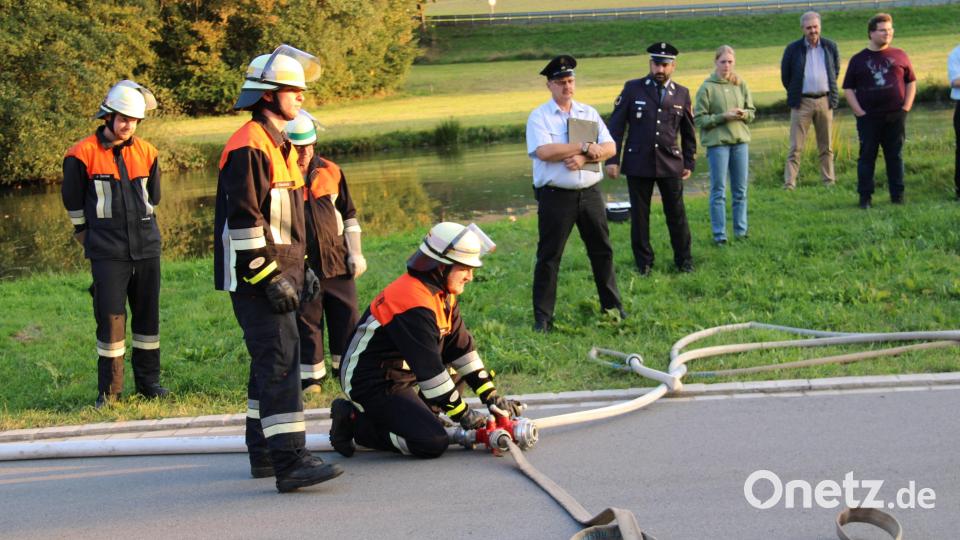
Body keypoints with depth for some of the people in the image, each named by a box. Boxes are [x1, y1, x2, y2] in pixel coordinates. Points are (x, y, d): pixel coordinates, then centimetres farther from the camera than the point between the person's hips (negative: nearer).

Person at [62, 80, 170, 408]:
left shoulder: (146, 153, 7)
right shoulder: (83, 154, -4)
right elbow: (74, 205, 4)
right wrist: (90, 241, 10)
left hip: (146, 248, 4)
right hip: (107, 254, -4)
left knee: (148, 314, 8)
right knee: (110, 316, -5)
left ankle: (148, 381, 20)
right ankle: (109, 389, 4)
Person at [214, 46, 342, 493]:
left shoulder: (278, 145, 19)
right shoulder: (248, 146, -14)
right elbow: (244, 220, -20)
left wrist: (300, 268, 23)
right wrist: (271, 278, -21)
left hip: (277, 270, 11)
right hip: (255, 275, -11)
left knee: (272, 361, 15)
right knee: (279, 361, -16)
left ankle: (262, 452, 24)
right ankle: (290, 462, -20)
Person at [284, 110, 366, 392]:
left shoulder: (331, 172, 5)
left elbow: (348, 215, 13)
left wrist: (355, 253, 8)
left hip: (336, 260, 3)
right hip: (300, 265, -3)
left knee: (347, 316, 7)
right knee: (306, 321, 3)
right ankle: (310, 376, 14)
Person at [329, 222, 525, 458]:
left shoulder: (443, 295, 7)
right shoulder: (412, 304, -25)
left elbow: (461, 347, 11)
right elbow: (429, 368, -24)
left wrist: (491, 397, 6)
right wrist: (463, 415, -17)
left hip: (404, 375, 10)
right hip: (373, 384, -10)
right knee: (434, 443, -20)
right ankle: (355, 423, -7)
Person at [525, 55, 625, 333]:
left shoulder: (589, 113, 11)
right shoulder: (539, 116, -3)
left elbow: (609, 148, 2)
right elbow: (544, 151, -19)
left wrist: (583, 158, -16)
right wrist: (585, 147, -15)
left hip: (590, 193, 4)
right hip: (555, 195, -4)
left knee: (602, 250, 11)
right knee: (549, 256, 0)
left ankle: (613, 306, 24)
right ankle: (542, 317, 6)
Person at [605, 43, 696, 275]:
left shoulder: (682, 94, 6)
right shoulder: (632, 89, 0)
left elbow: (688, 132, 15)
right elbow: (615, 126, 0)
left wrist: (689, 163, 12)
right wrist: (612, 160, -6)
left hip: (671, 164, 1)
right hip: (638, 164, -1)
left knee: (676, 213, 3)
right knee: (639, 215, 4)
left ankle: (684, 260, 15)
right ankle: (643, 262, 15)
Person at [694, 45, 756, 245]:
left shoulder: (740, 85, 6)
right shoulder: (707, 88, -6)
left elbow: (752, 112, 12)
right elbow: (699, 119, -7)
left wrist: (743, 114, -10)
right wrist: (723, 117, -16)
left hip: (740, 140, 4)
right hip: (717, 142, -4)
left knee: (740, 189, 10)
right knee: (718, 191, 0)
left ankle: (741, 231, 20)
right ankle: (719, 234, 6)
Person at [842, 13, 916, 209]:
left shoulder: (899, 56, 7)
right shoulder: (858, 60, 4)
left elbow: (911, 82, 12)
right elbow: (848, 88, 4)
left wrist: (906, 106, 1)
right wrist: (859, 111, -6)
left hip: (895, 117, 1)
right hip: (869, 118, -1)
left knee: (895, 157, 5)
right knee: (867, 157, 0)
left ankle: (898, 197, 11)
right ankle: (865, 198, 4)